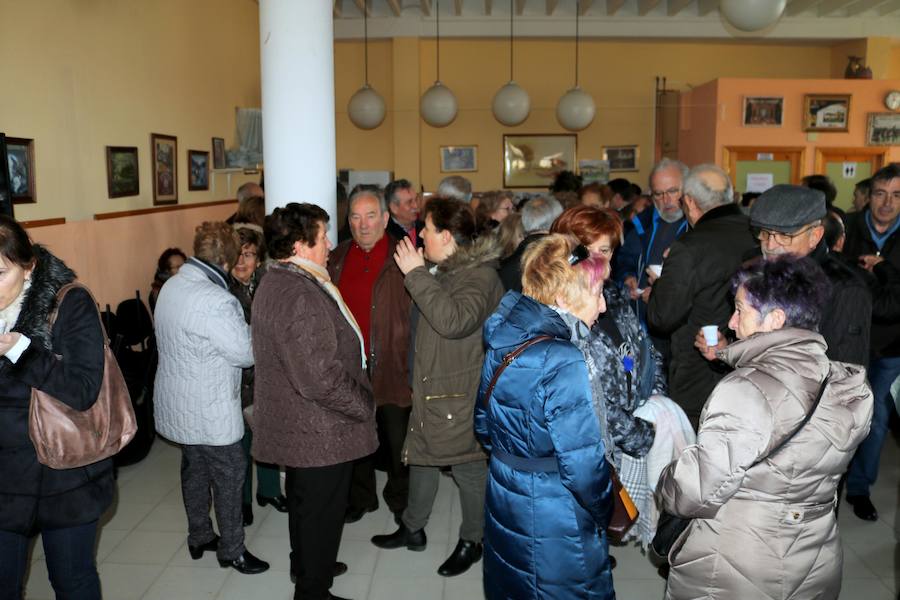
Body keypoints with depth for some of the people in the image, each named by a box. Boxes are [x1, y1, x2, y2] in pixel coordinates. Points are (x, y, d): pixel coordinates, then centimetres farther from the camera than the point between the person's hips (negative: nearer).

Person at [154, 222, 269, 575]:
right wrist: (251, 328, -2)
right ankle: (232, 550, 19)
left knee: (194, 469, 22)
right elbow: (246, 353, -23)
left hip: (177, 403, 9)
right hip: (208, 411, -9)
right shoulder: (216, 301, -27)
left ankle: (199, 537, 38)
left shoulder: (172, 286, 2)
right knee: (229, 475, 6)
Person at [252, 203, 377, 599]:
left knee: (303, 501, 27)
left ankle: (305, 564, 48)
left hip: (295, 424, 10)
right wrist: (364, 404, -16)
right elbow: (321, 379, -31)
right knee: (322, 511, 9)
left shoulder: (275, 282, 5)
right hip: (320, 432, -10)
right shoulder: (300, 297, -29)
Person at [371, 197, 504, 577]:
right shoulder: (443, 270, 9)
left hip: (460, 393, -9)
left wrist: (416, 274, -32)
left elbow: (454, 321, -37)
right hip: (429, 386, 9)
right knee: (421, 455, 19)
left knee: (468, 467, 8)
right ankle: (412, 528, 37)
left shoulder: (479, 276, -21)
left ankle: (471, 541, 27)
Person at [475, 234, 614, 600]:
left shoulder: (501, 343, -2)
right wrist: (604, 514, -7)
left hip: (503, 505, 7)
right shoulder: (565, 364, -27)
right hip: (556, 526, -7)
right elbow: (583, 464, -25)